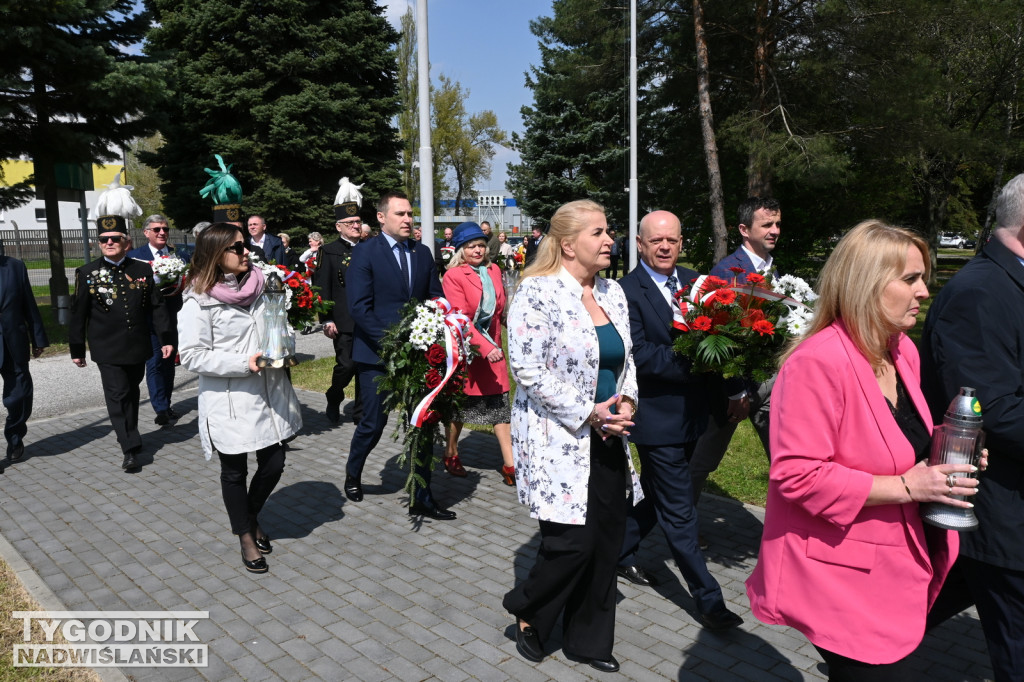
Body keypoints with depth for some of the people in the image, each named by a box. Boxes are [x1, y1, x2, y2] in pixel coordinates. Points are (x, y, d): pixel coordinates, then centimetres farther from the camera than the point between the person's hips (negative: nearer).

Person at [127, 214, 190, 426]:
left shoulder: (181, 254, 6)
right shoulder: (134, 255, 0)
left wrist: (179, 287, -16)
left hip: (173, 317, 3)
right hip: (149, 318, -3)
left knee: (169, 362, 12)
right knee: (154, 362, -7)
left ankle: (166, 405, 24)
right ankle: (161, 409, -4)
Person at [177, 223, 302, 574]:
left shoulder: (257, 285, 5)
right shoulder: (200, 301, -13)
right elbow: (192, 355, -15)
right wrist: (243, 363, -22)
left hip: (268, 393, 5)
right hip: (229, 401, -5)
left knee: (274, 463, 10)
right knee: (235, 471, 12)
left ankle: (251, 515, 39)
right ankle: (246, 536, 32)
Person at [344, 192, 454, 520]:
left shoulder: (422, 253, 8)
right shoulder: (364, 253, -6)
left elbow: (436, 299, 10)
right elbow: (359, 307, -13)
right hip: (376, 356, -4)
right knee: (374, 422, 5)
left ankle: (422, 499, 14)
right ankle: (353, 474, 36)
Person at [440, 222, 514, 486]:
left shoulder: (493, 271, 6)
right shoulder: (453, 276, -12)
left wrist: (495, 344, 9)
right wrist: (486, 347, -27)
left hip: (492, 347, 5)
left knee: (500, 404, 0)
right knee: (459, 404, 11)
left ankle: (510, 464, 4)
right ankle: (451, 454, 31)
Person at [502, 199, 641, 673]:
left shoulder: (612, 292, 10)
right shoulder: (537, 292, -13)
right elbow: (529, 371, -18)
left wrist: (626, 400, -2)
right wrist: (588, 413, -17)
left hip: (608, 439, 7)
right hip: (559, 439, -7)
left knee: (607, 540, 10)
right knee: (572, 541, -5)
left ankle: (589, 640, 30)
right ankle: (527, 611, 26)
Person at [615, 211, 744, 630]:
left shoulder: (693, 280, 7)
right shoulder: (627, 291, -13)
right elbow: (639, 355, -21)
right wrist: (690, 360, -28)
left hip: (690, 412, 7)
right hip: (658, 417, -7)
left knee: (656, 495, 22)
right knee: (679, 513, 3)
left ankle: (620, 551, 42)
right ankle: (708, 599, 16)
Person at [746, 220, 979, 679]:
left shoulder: (903, 352, 6)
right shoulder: (817, 362, -23)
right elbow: (797, 475, -26)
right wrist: (904, 486, -23)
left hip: (894, 567, 9)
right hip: (841, 574, -9)